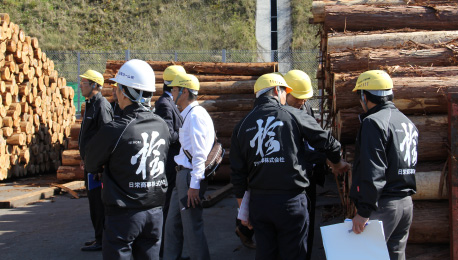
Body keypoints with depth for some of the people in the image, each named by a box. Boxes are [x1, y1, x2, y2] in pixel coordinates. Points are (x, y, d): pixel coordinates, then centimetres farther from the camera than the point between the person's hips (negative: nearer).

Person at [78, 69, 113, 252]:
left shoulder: (101, 106, -15)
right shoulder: (91, 104, 17)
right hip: (91, 161, 11)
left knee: (97, 201, -6)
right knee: (94, 199, 16)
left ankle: (101, 240, 0)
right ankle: (100, 237, 25)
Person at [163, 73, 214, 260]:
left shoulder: (195, 115, -15)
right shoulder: (187, 114, 17)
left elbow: (200, 153, -20)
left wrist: (194, 184, -22)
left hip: (191, 176, -10)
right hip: (182, 175, 10)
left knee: (192, 227, -3)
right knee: (172, 223, 17)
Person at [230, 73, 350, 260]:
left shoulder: (242, 126, 7)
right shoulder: (293, 115, -3)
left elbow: (238, 174, 8)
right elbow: (326, 141, 5)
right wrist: (337, 163, 26)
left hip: (258, 201, 4)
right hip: (291, 201, -4)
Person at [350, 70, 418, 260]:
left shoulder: (374, 122, -14)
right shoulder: (408, 122, 16)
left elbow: (373, 172, -21)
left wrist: (364, 211, -21)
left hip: (383, 205, -9)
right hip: (406, 202, 9)